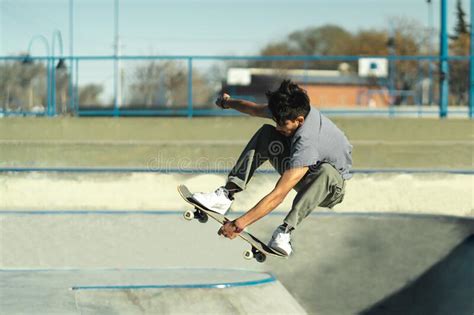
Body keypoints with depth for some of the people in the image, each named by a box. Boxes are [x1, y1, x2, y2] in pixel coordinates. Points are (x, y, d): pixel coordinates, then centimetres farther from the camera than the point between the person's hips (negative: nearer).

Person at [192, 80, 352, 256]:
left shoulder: (307, 144, -40)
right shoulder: (292, 110, -18)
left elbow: (277, 196, -42)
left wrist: (239, 225, -41)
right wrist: (228, 103, 25)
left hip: (331, 188, -8)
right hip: (301, 175, 8)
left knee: (326, 171, -43)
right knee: (266, 133, -10)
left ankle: (286, 230, -38)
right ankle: (226, 195, -18)